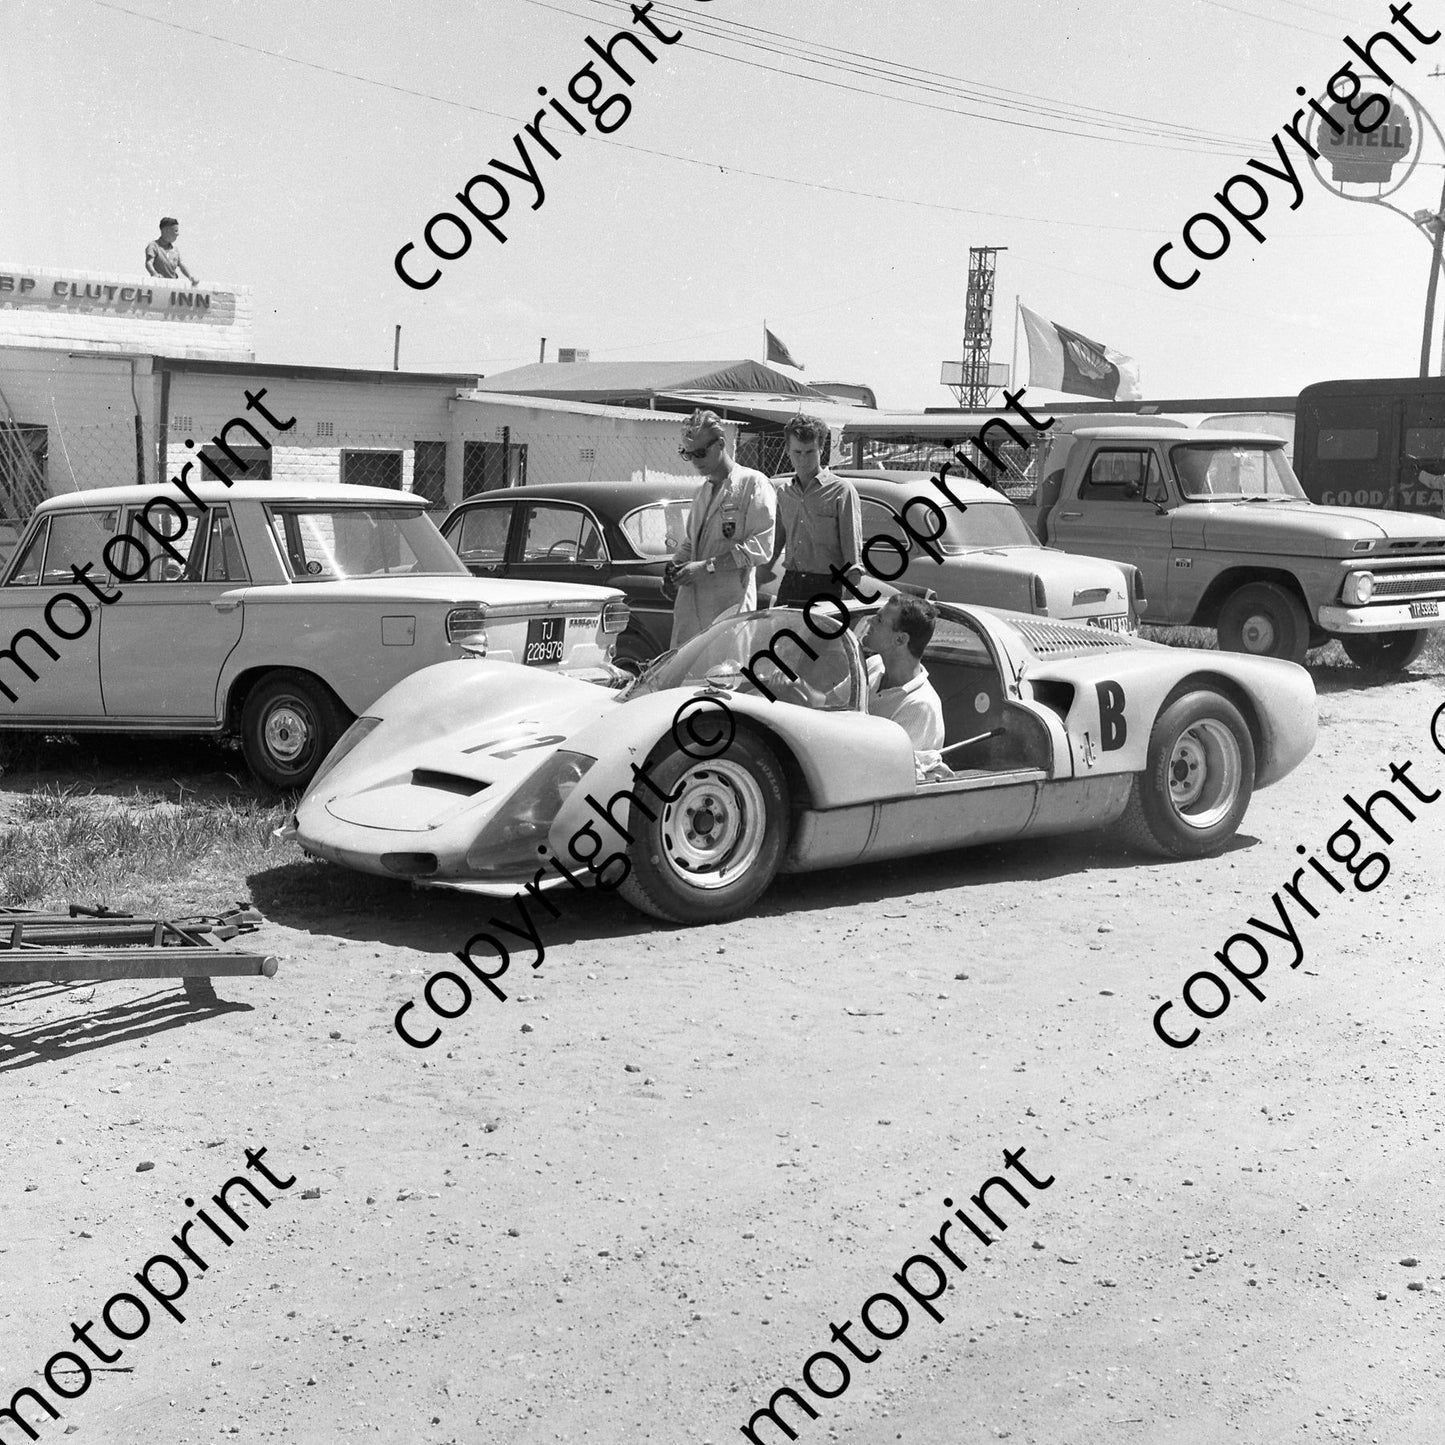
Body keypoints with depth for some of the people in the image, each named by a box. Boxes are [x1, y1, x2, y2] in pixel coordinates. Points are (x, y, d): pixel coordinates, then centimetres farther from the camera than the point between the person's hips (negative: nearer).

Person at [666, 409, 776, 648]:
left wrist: (707, 566, -15)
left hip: (729, 607, -7)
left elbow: (761, 547, -11)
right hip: (690, 605, 7)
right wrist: (676, 563, 8)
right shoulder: (702, 491, 22)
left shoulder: (753, 483, -2)